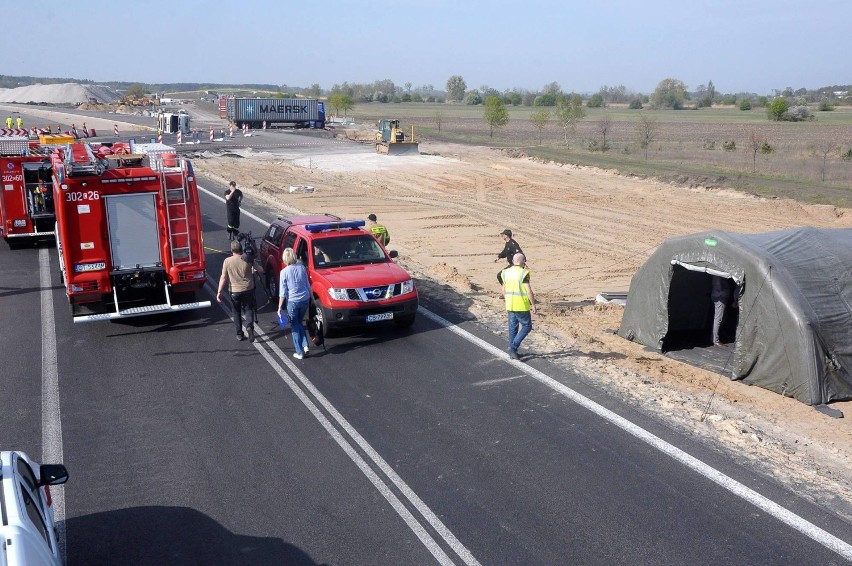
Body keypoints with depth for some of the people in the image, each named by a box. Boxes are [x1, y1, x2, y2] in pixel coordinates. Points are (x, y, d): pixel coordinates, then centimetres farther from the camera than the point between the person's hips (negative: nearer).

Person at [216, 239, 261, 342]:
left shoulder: (227, 261, -7)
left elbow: (223, 278, -5)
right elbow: (260, 270, 3)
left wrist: (219, 292, 1)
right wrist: (254, 263, 25)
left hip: (234, 291, 0)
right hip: (248, 290, 0)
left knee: (237, 312, 16)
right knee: (249, 309, 14)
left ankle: (239, 334, 18)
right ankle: (249, 326, -12)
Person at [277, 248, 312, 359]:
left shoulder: (284, 272, -11)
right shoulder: (302, 268, 0)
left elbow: (283, 293, -10)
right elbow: (308, 286, 8)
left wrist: (279, 307, -3)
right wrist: (312, 297, 20)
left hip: (292, 301, -4)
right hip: (305, 299, 4)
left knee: (295, 326, 9)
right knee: (299, 322, 23)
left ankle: (300, 352, 10)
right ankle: (305, 346, 10)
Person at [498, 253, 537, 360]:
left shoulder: (506, 272, 4)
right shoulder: (524, 273, -15)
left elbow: (504, 291, 11)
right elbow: (529, 291, -16)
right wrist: (533, 304, -6)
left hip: (510, 305, 6)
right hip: (522, 306, -6)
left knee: (513, 327, 14)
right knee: (527, 326, 6)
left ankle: (512, 352, 18)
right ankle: (513, 347, -6)